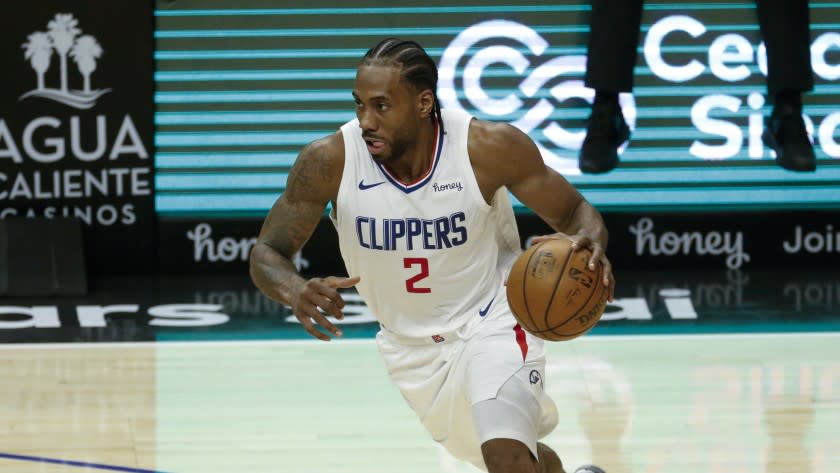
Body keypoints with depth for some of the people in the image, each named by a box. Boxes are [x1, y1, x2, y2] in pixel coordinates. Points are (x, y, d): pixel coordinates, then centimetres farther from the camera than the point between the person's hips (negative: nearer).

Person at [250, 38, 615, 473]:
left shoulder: (490, 147, -24)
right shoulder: (330, 161, -22)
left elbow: (575, 212, -11)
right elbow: (266, 253, -14)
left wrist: (590, 241, -37)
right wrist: (295, 291, -39)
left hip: (492, 324, -3)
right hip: (410, 347, 3)